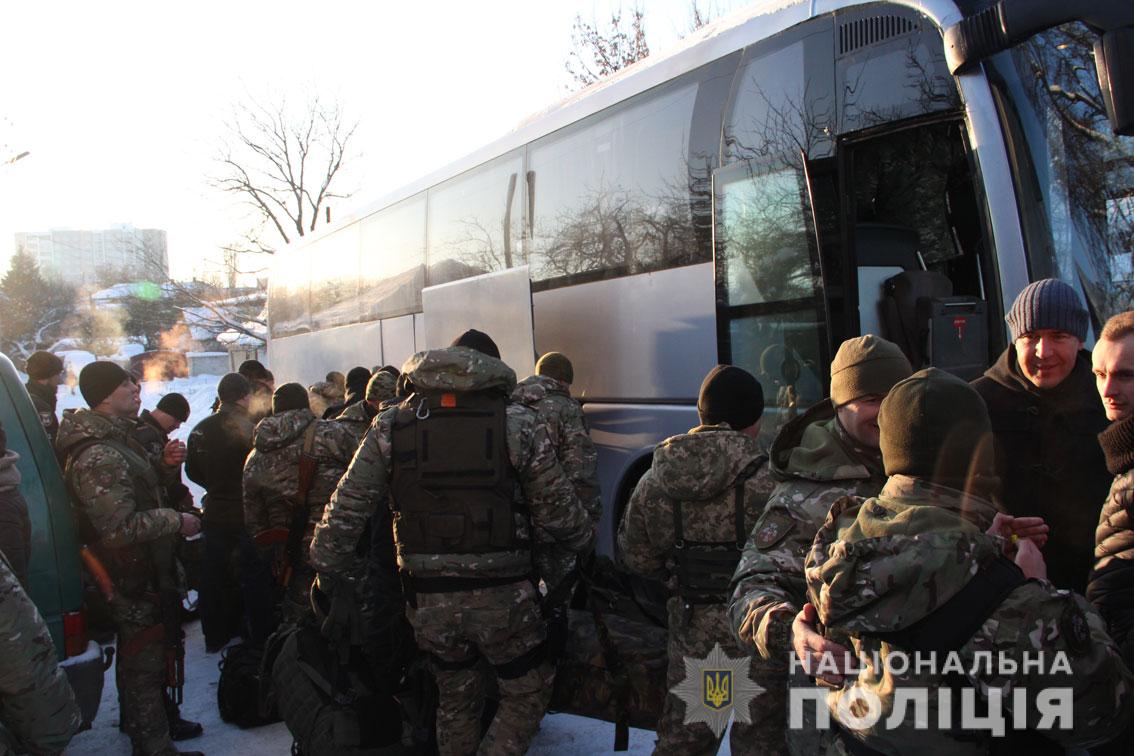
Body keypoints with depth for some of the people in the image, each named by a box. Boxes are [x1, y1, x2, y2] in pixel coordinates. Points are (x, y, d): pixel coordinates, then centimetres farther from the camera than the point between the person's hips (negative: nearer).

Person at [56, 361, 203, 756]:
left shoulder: (115, 441, 9)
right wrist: (175, 521, -21)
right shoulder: (99, 456, -26)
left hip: (141, 575, 10)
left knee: (145, 655, 25)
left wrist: (160, 464, 8)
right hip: (133, 584, -10)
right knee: (143, 662, 3)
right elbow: (120, 527, -31)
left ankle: (142, 723, 43)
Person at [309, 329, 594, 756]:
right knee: (528, 695, 18)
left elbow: (346, 509, 1)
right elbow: (557, 509, -3)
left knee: (456, 698, 25)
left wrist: (327, 569, 14)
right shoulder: (519, 424, -6)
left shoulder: (391, 426, 0)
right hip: (502, 597, -3)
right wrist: (585, 541, 17)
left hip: (428, 600, 3)